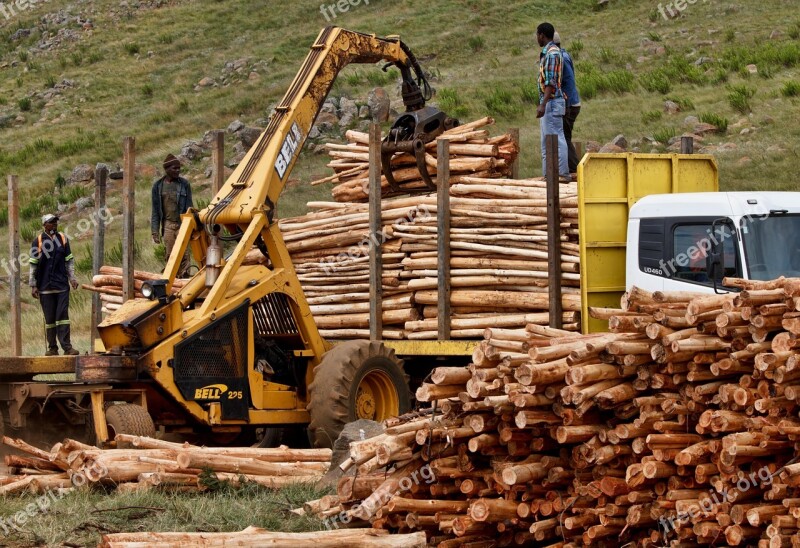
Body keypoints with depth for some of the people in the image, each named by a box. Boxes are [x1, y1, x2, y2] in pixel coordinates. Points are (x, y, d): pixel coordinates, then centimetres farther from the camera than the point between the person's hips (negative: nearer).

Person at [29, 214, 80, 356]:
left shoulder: (63, 239, 8)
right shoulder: (38, 241, 0)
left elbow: (69, 260, 13)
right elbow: (33, 265, 2)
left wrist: (72, 277, 2)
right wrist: (33, 285, -2)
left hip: (62, 285, 1)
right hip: (45, 286, -1)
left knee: (63, 316, -6)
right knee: (49, 318, 3)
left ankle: (66, 347, -10)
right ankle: (52, 348, 10)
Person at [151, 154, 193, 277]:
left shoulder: (184, 184, 1)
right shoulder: (158, 186, 4)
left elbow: (188, 207, 3)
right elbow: (155, 211, 8)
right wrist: (155, 231, 3)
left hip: (182, 225, -2)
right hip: (168, 224, 2)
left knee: (183, 255, -8)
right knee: (170, 256, 2)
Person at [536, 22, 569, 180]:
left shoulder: (552, 53, -15)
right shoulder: (547, 52, 16)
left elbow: (551, 82, -22)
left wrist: (543, 105, -26)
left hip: (552, 102, -11)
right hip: (548, 103, 11)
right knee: (546, 142, 12)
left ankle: (562, 174, -9)